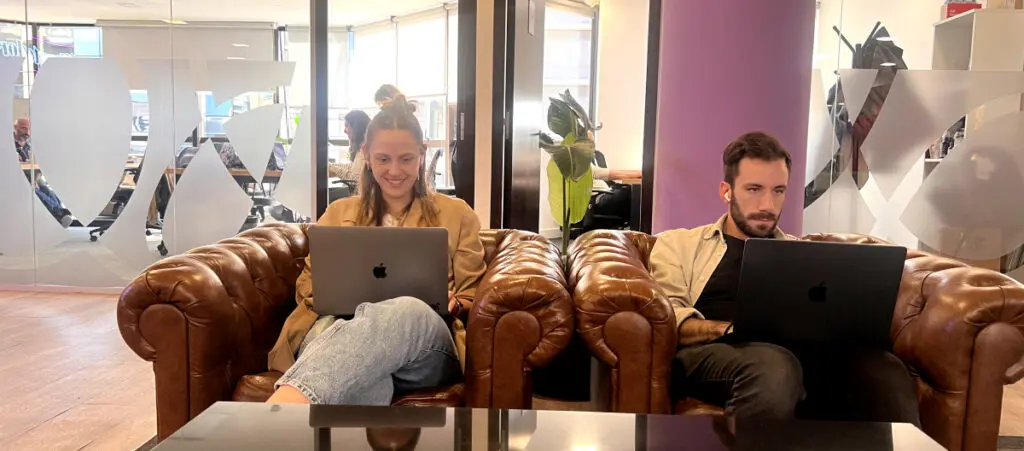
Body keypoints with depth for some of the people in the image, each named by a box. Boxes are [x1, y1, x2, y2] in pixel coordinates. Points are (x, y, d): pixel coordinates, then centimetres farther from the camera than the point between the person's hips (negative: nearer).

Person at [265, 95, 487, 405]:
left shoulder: (457, 214, 23)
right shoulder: (338, 213, 28)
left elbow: (471, 298, 20)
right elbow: (308, 287, 25)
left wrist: (451, 305, -6)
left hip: (425, 337, -1)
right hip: (339, 326, 2)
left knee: (404, 310, -43)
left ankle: (285, 403, -63)